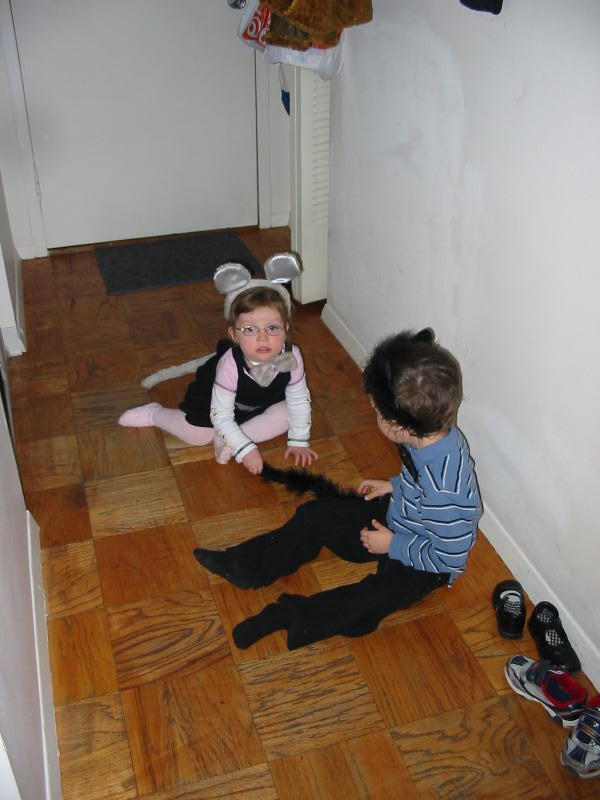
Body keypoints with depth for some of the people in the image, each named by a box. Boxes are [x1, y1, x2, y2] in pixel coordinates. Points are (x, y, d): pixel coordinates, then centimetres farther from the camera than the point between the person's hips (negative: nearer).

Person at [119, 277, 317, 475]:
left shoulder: (292, 357, -34)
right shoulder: (230, 365, -43)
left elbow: (300, 400, -18)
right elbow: (221, 416, -34)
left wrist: (298, 441, -14)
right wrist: (246, 449, -36)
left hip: (262, 402, 4)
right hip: (213, 395, -4)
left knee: (286, 415, -14)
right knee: (196, 435, -9)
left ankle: (227, 440, -11)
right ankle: (154, 413, 20)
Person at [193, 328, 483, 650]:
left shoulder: (445, 490, -40)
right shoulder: (433, 434, -17)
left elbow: (450, 557, -29)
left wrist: (393, 546, -20)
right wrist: (393, 485, 0)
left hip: (424, 565, -8)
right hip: (396, 517, 8)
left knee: (375, 596, -30)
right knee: (317, 515, 4)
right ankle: (245, 566, 11)